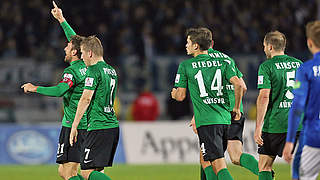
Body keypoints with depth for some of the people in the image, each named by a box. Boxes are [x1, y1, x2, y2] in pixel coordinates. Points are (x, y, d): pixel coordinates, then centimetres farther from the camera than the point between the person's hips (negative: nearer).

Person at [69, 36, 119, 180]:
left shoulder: (94, 70, -10)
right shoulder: (112, 71, 17)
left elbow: (86, 99, -15)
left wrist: (74, 127, -13)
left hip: (98, 128, -9)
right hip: (113, 126, 9)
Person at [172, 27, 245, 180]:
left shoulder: (185, 66, 0)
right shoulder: (222, 63, 10)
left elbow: (180, 96, 2)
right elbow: (238, 84, -3)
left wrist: (174, 93, 26)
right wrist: (236, 108, 10)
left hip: (206, 121, -5)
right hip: (225, 119, 5)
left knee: (219, 165, -11)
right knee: (204, 158, 22)